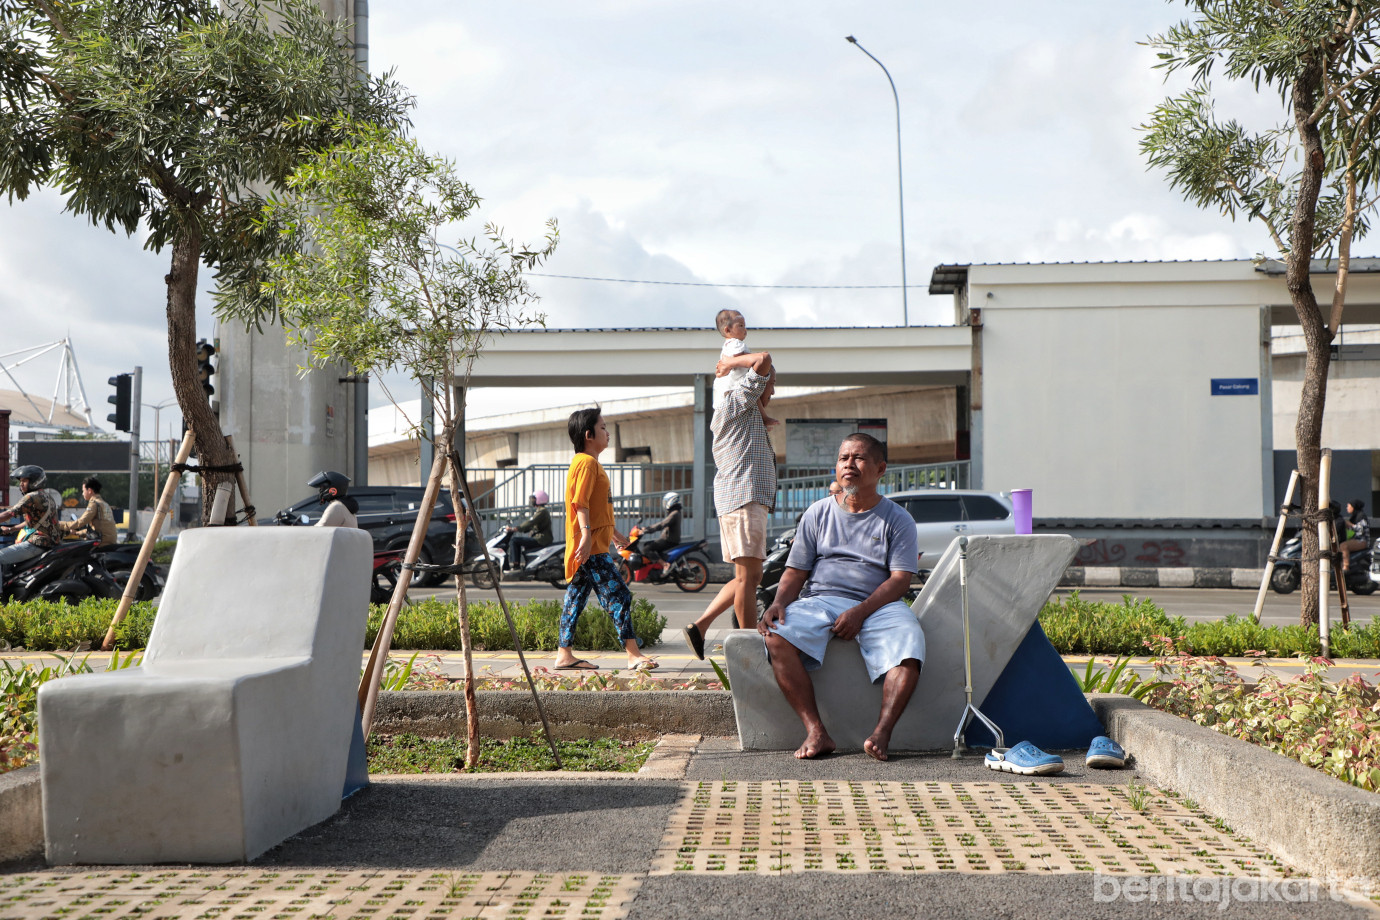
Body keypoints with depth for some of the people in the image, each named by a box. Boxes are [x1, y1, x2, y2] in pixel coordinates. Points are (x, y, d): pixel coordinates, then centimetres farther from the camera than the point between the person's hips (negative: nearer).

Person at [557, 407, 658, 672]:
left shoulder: (591, 463, 22)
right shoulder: (586, 462, -11)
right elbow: (580, 502, -21)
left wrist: (614, 533, 36)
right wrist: (586, 534, -29)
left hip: (594, 545, 11)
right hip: (590, 547, -11)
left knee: (576, 598, 10)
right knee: (618, 596, -12)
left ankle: (564, 654, 12)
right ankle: (634, 655, -13)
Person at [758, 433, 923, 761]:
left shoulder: (897, 519, 9)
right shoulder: (818, 513, 17)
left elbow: (900, 579, -2)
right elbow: (796, 572, 14)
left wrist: (860, 612, -17)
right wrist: (779, 602, -9)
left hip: (877, 605, -1)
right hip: (820, 599, 1)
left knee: (908, 642, -35)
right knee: (777, 638, -30)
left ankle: (882, 732, -36)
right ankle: (816, 733, -31)